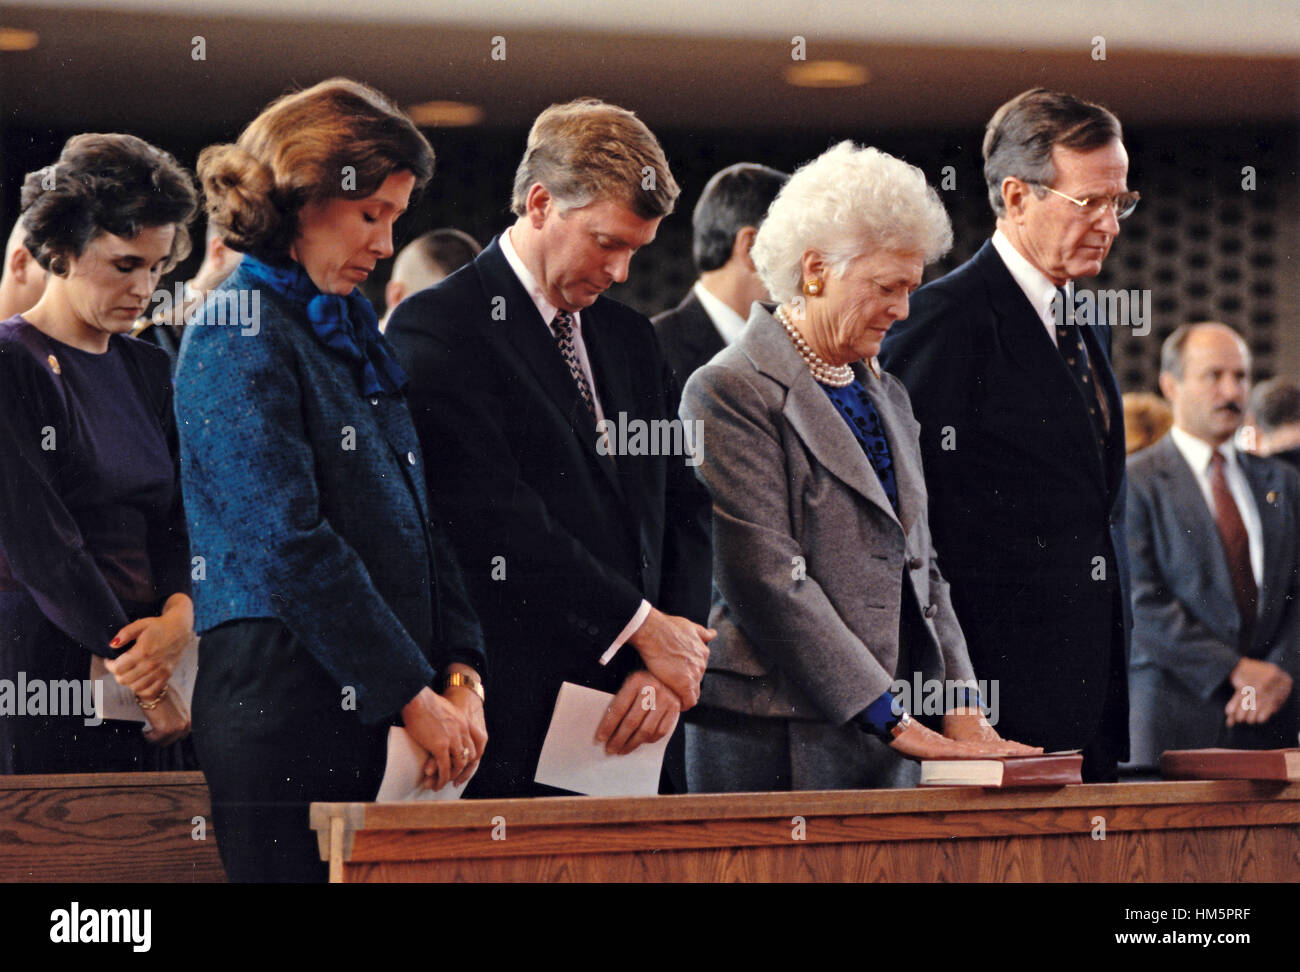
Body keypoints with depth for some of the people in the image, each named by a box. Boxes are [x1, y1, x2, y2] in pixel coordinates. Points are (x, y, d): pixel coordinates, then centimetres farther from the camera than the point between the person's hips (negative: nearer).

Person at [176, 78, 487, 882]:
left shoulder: (353, 327, 16)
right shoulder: (240, 337, -9)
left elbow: (417, 515, 15)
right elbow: (290, 546, -15)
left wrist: (462, 674, 2)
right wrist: (414, 695, -13)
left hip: (378, 719, 7)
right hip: (283, 708, -7)